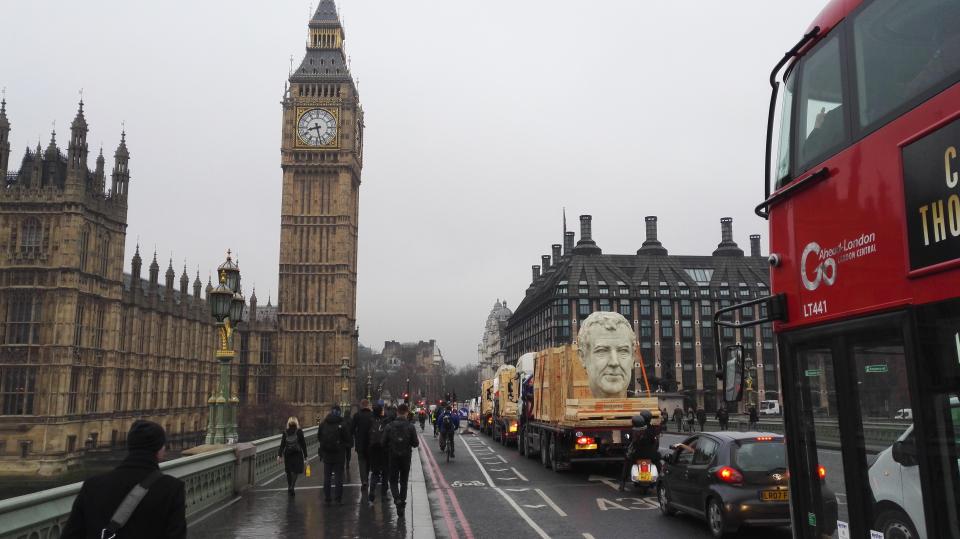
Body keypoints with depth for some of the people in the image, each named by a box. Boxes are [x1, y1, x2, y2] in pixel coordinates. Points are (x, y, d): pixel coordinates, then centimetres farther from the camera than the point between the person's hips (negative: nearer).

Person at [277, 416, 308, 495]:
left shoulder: (285, 432, 2)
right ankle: (292, 487, -16)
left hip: (287, 454, 3)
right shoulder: (299, 432, -4)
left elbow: (282, 444, -2)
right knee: (296, 471, 1)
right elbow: (303, 444, -4)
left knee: (288, 471, 14)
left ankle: (290, 488, 21)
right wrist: (305, 455, 2)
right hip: (297, 454, -3)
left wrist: (279, 455, -1)